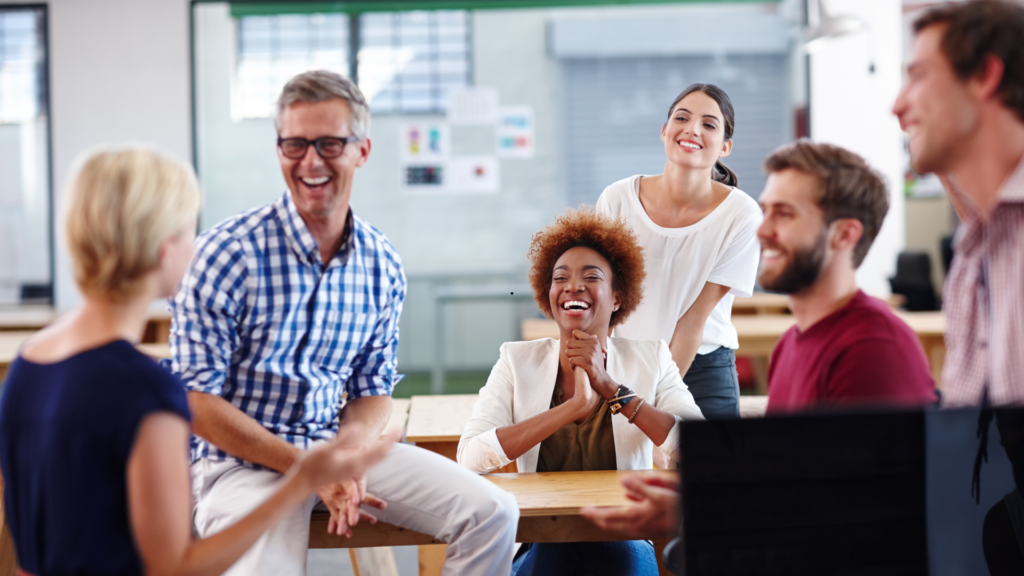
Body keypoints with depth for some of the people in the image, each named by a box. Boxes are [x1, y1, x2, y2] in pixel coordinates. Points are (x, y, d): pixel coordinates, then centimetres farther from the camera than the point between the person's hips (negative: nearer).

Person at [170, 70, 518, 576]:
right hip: (242, 458, -5)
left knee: (492, 514, -9)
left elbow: (373, 389, 12)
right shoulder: (229, 251, -12)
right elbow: (197, 401, -13)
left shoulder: (382, 265, 3)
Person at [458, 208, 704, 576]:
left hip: (623, 546, 1)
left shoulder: (651, 360, 3)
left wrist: (610, 388, -15)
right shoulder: (517, 362, 3)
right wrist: (574, 407, -19)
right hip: (539, 545, 0)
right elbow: (470, 457, -14)